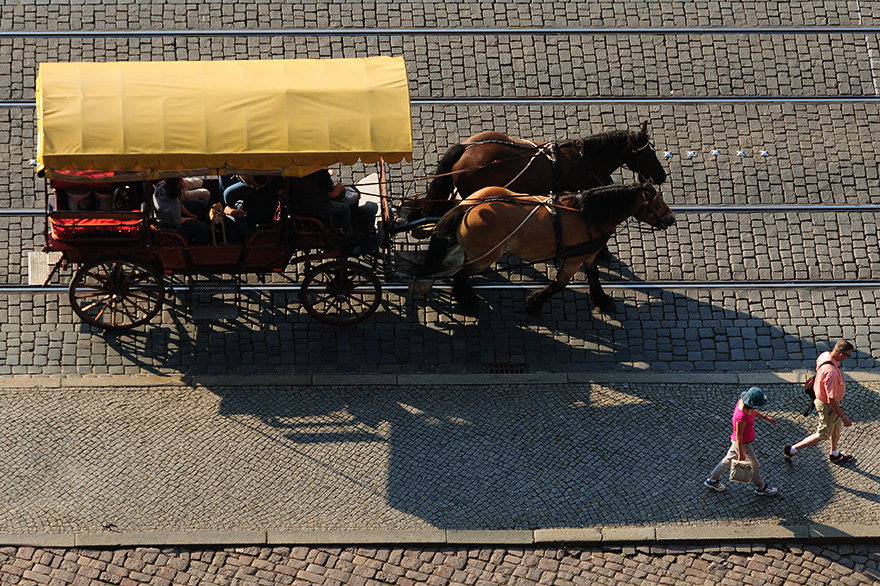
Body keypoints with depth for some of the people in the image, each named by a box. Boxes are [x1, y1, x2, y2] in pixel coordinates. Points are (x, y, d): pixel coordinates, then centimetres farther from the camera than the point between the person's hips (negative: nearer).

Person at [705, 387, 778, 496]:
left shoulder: (742, 401, -16)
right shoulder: (741, 417, -40)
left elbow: (753, 412, 9)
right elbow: (738, 436, -28)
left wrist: (765, 417, 15)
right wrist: (741, 453, -18)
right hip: (743, 444, -8)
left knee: (730, 458, 25)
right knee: (753, 464, 15)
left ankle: (712, 479, 41)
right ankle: (760, 488, 40)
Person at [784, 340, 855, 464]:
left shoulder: (824, 355, -14)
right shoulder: (831, 373, -41)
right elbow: (831, 400, -33)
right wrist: (843, 417, -23)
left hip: (821, 397, 9)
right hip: (827, 407, -9)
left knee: (837, 426, 29)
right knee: (823, 435, 13)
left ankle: (835, 454, 51)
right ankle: (791, 450, 21)